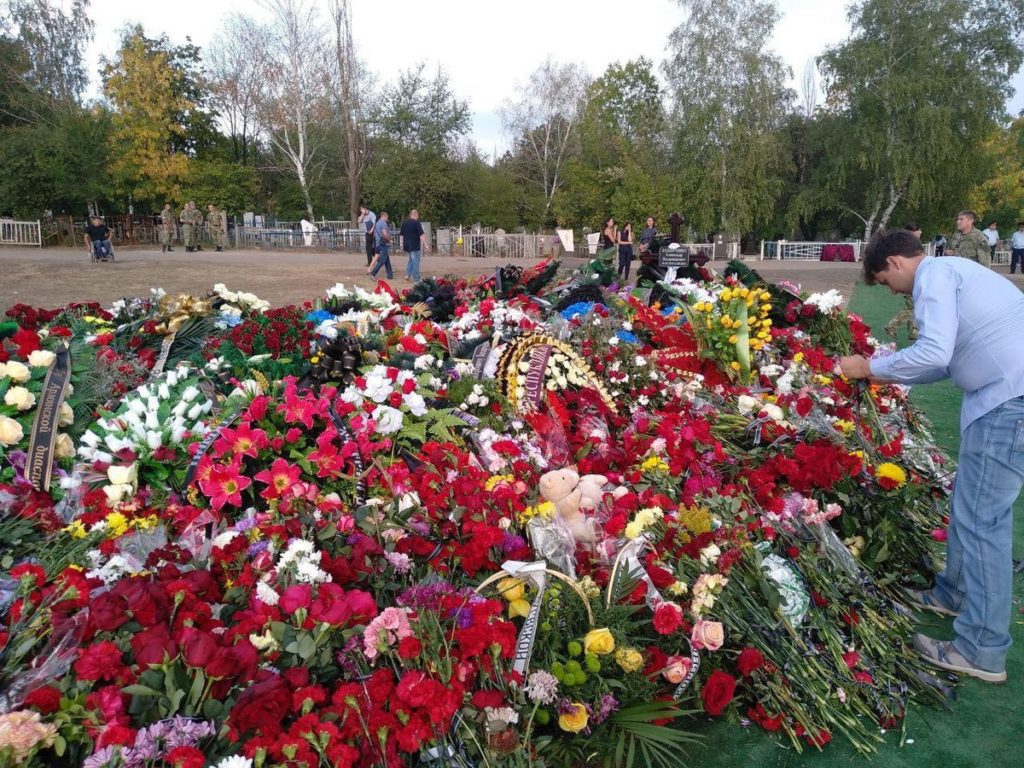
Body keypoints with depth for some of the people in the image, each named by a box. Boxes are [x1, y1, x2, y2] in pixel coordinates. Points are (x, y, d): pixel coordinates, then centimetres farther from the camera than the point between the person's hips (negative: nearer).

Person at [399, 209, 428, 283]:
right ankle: (416, 280, 1)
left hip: (406, 246, 7)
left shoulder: (404, 223, 9)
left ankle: (407, 275, 11)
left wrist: (403, 245, 26)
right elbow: (421, 235, -18)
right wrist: (426, 244, -17)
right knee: (415, 262, -1)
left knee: (411, 260, 23)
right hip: (415, 246, -7)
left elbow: (402, 235, 17)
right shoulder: (416, 223, -12)